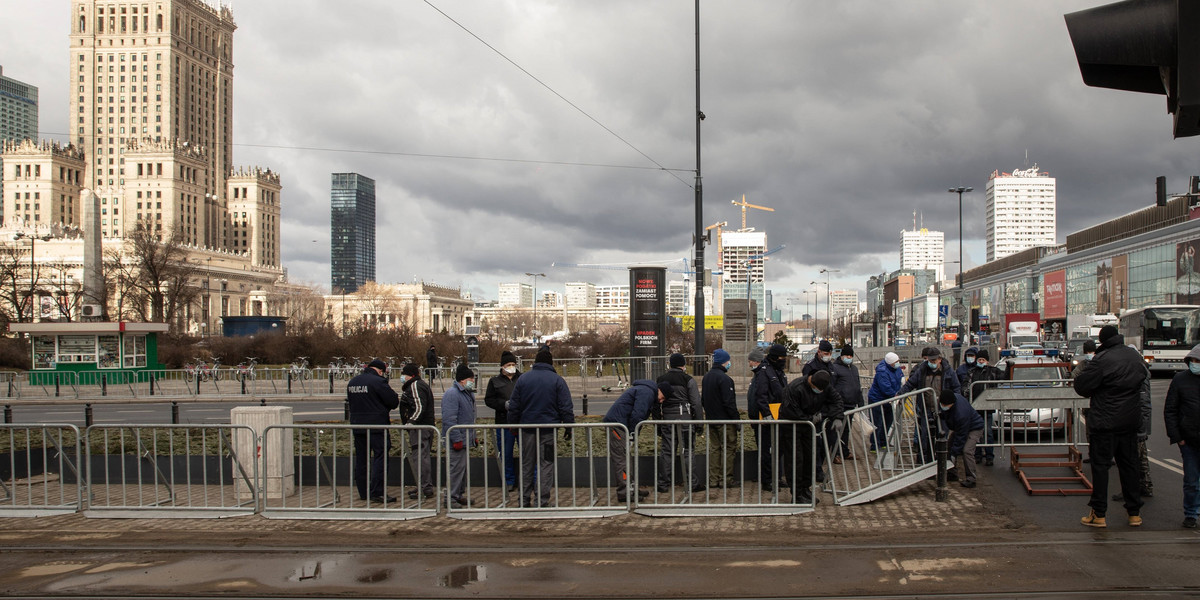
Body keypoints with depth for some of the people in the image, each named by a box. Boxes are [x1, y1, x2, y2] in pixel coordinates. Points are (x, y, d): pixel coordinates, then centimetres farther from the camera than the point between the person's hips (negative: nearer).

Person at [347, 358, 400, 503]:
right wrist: (383, 408, 8)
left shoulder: (352, 382, 11)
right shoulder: (378, 381, -13)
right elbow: (394, 401, -11)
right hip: (377, 426, -7)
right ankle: (377, 493, -10)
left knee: (361, 459, 12)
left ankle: (363, 492, 17)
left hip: (357, 426, 7)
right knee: (380, 457, -5)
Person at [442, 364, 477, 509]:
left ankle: (459, 495, 25)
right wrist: (456, 439, -24)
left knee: (464, 468, 15)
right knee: (457, 468, -8)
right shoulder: (452, 394, -16)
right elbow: (449, 419, -22)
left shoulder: (468, 394, 17)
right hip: (458, 441, -10)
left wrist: (473, 436, 24)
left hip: (466, 439, 10)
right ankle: (451, 498, -3)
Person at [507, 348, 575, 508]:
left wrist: (513, 426, 16)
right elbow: (566, 407, -5)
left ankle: (524, 500, 13)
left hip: (527, 427, 3)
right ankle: (543, 502, -1)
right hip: (549, 428, -3)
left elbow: (514, 406, 9)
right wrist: (569, 427, 2)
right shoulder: (557, 380, -2)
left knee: (526, 464, 11)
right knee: (546, 465, 1)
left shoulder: (523, 378, 6)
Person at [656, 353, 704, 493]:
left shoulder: (661, 380, 10)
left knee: (666, 451, 8)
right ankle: (693, 483, 1)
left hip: (667, 419, 4)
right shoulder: (688, 380, -3)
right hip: (685, 418, -4)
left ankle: (663, 484, 10)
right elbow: (696, 404, -6)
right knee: (688, 452, 0)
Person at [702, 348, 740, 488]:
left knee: (714, 448, 12)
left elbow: (703, 399, 19)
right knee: (728, 448, 0)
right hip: (725, 420, -8)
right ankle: (725, 479, 1)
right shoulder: (724, 378, -18)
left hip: (711, 419, 8)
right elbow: (729, 402, -21)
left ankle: (713, 479, 13)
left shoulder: (706, 377, 11)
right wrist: (737, 418, -15)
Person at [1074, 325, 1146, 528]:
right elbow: (1141, 380, 19)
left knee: (1100, 465, 0)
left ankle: (1098, 514, 1)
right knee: (1129, 465, 14)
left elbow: (1081, 385, -16)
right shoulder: (1136, 357, 5)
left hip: (1105, 422, -6)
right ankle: (1134, 513, 19)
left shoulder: (1102, 359, -18)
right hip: (1130, 421, 6)